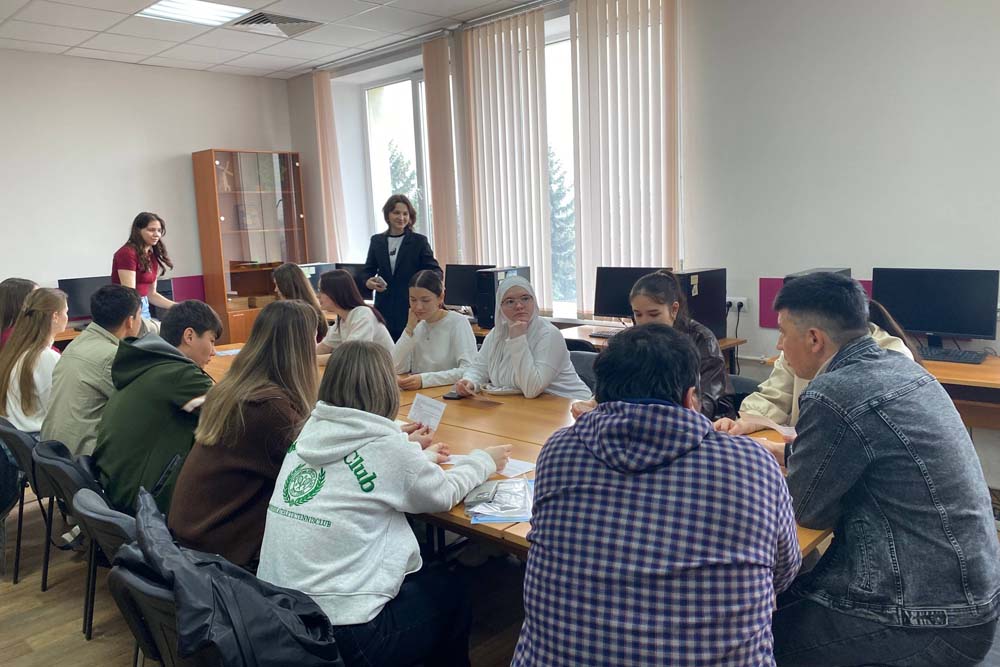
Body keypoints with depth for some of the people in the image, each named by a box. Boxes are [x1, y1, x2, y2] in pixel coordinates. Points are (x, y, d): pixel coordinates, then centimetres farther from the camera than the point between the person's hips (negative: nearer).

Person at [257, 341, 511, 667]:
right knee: (449, 592, 20)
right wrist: (483, 460, 18)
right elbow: (444, 494, 1)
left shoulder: (310, 431, 1)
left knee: (421, 579, 28)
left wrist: (419, 458, 29)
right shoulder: (384, 447, -16)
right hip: (339, 632, -6)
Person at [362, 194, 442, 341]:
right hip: (384, 309, 3)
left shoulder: (419, 241, 1)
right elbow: (368, 270, 16)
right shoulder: (376, 241, 10)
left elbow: (434, 270, -2)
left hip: (411, 308, -3)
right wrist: (368, 281, -7)